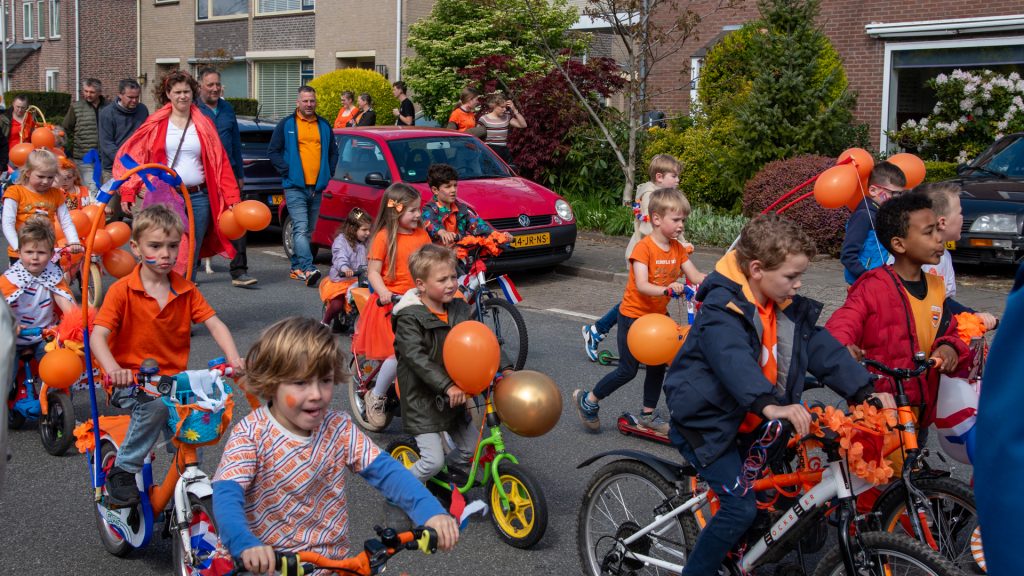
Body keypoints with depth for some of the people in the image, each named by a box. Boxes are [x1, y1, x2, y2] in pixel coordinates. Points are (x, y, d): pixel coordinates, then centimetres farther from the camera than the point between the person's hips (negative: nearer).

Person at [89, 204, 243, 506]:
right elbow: (98, 336, -16)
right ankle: (122, 471, -14)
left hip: (174, 378, 4)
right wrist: (113, 370, -35)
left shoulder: (186, 290, 5)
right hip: (131, 381, -4)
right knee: (156, 403, -32)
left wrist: (234, 358, -21)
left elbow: (215, 324, -2)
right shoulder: (122, 291, -7)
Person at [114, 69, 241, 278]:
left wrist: (232, 198, -1)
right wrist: (128, 191, -7)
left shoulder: (204, 124, 10)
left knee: (191, 256, 5)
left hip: (198, 197, 2)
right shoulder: (156, 123, 6)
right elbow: (130, 154, 3)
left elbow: (221, 163, 6)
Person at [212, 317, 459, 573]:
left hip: (331, 559, 2)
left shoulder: (340, 429, -4)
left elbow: (386, 471, -12)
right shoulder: (250, 435, -13)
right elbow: (227, 495, -24)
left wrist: (430, 511, -29)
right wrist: (246, 545, -43)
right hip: (267, 563, -2)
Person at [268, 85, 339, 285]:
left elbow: (333, 151, 22)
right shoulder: (286, 125, 3)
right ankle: (308, 269, -26)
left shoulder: (324, 126, 14)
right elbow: (272, 151, 3)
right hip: (295, 186, -5)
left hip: (317, 187, 5)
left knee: (308, 231, 9)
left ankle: (297, 267, 19)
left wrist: (328, 173, 9)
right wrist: (286, 171, -7)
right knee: (301, 229, -16)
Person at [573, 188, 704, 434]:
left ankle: (648, 414, 27)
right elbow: (641, 285, -31)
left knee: (658, 366, 12)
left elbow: (695, 276, -7)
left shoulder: (678, 249, 0)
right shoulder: (643, 248, -22)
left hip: (657, 315, 7)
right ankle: (587, 400, 15)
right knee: (628, 370, -3)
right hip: (633, 315, -7)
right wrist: (667, 290, -48)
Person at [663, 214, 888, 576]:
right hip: (707, 422, -8)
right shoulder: (723, 308, -24)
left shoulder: (788, 309, 1)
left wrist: (865, 390, -16)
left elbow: (822, 349, -3)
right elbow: (734, 361, -40)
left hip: (750, 422, 8)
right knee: (741, 506, -15)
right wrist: (768, 406, -55)